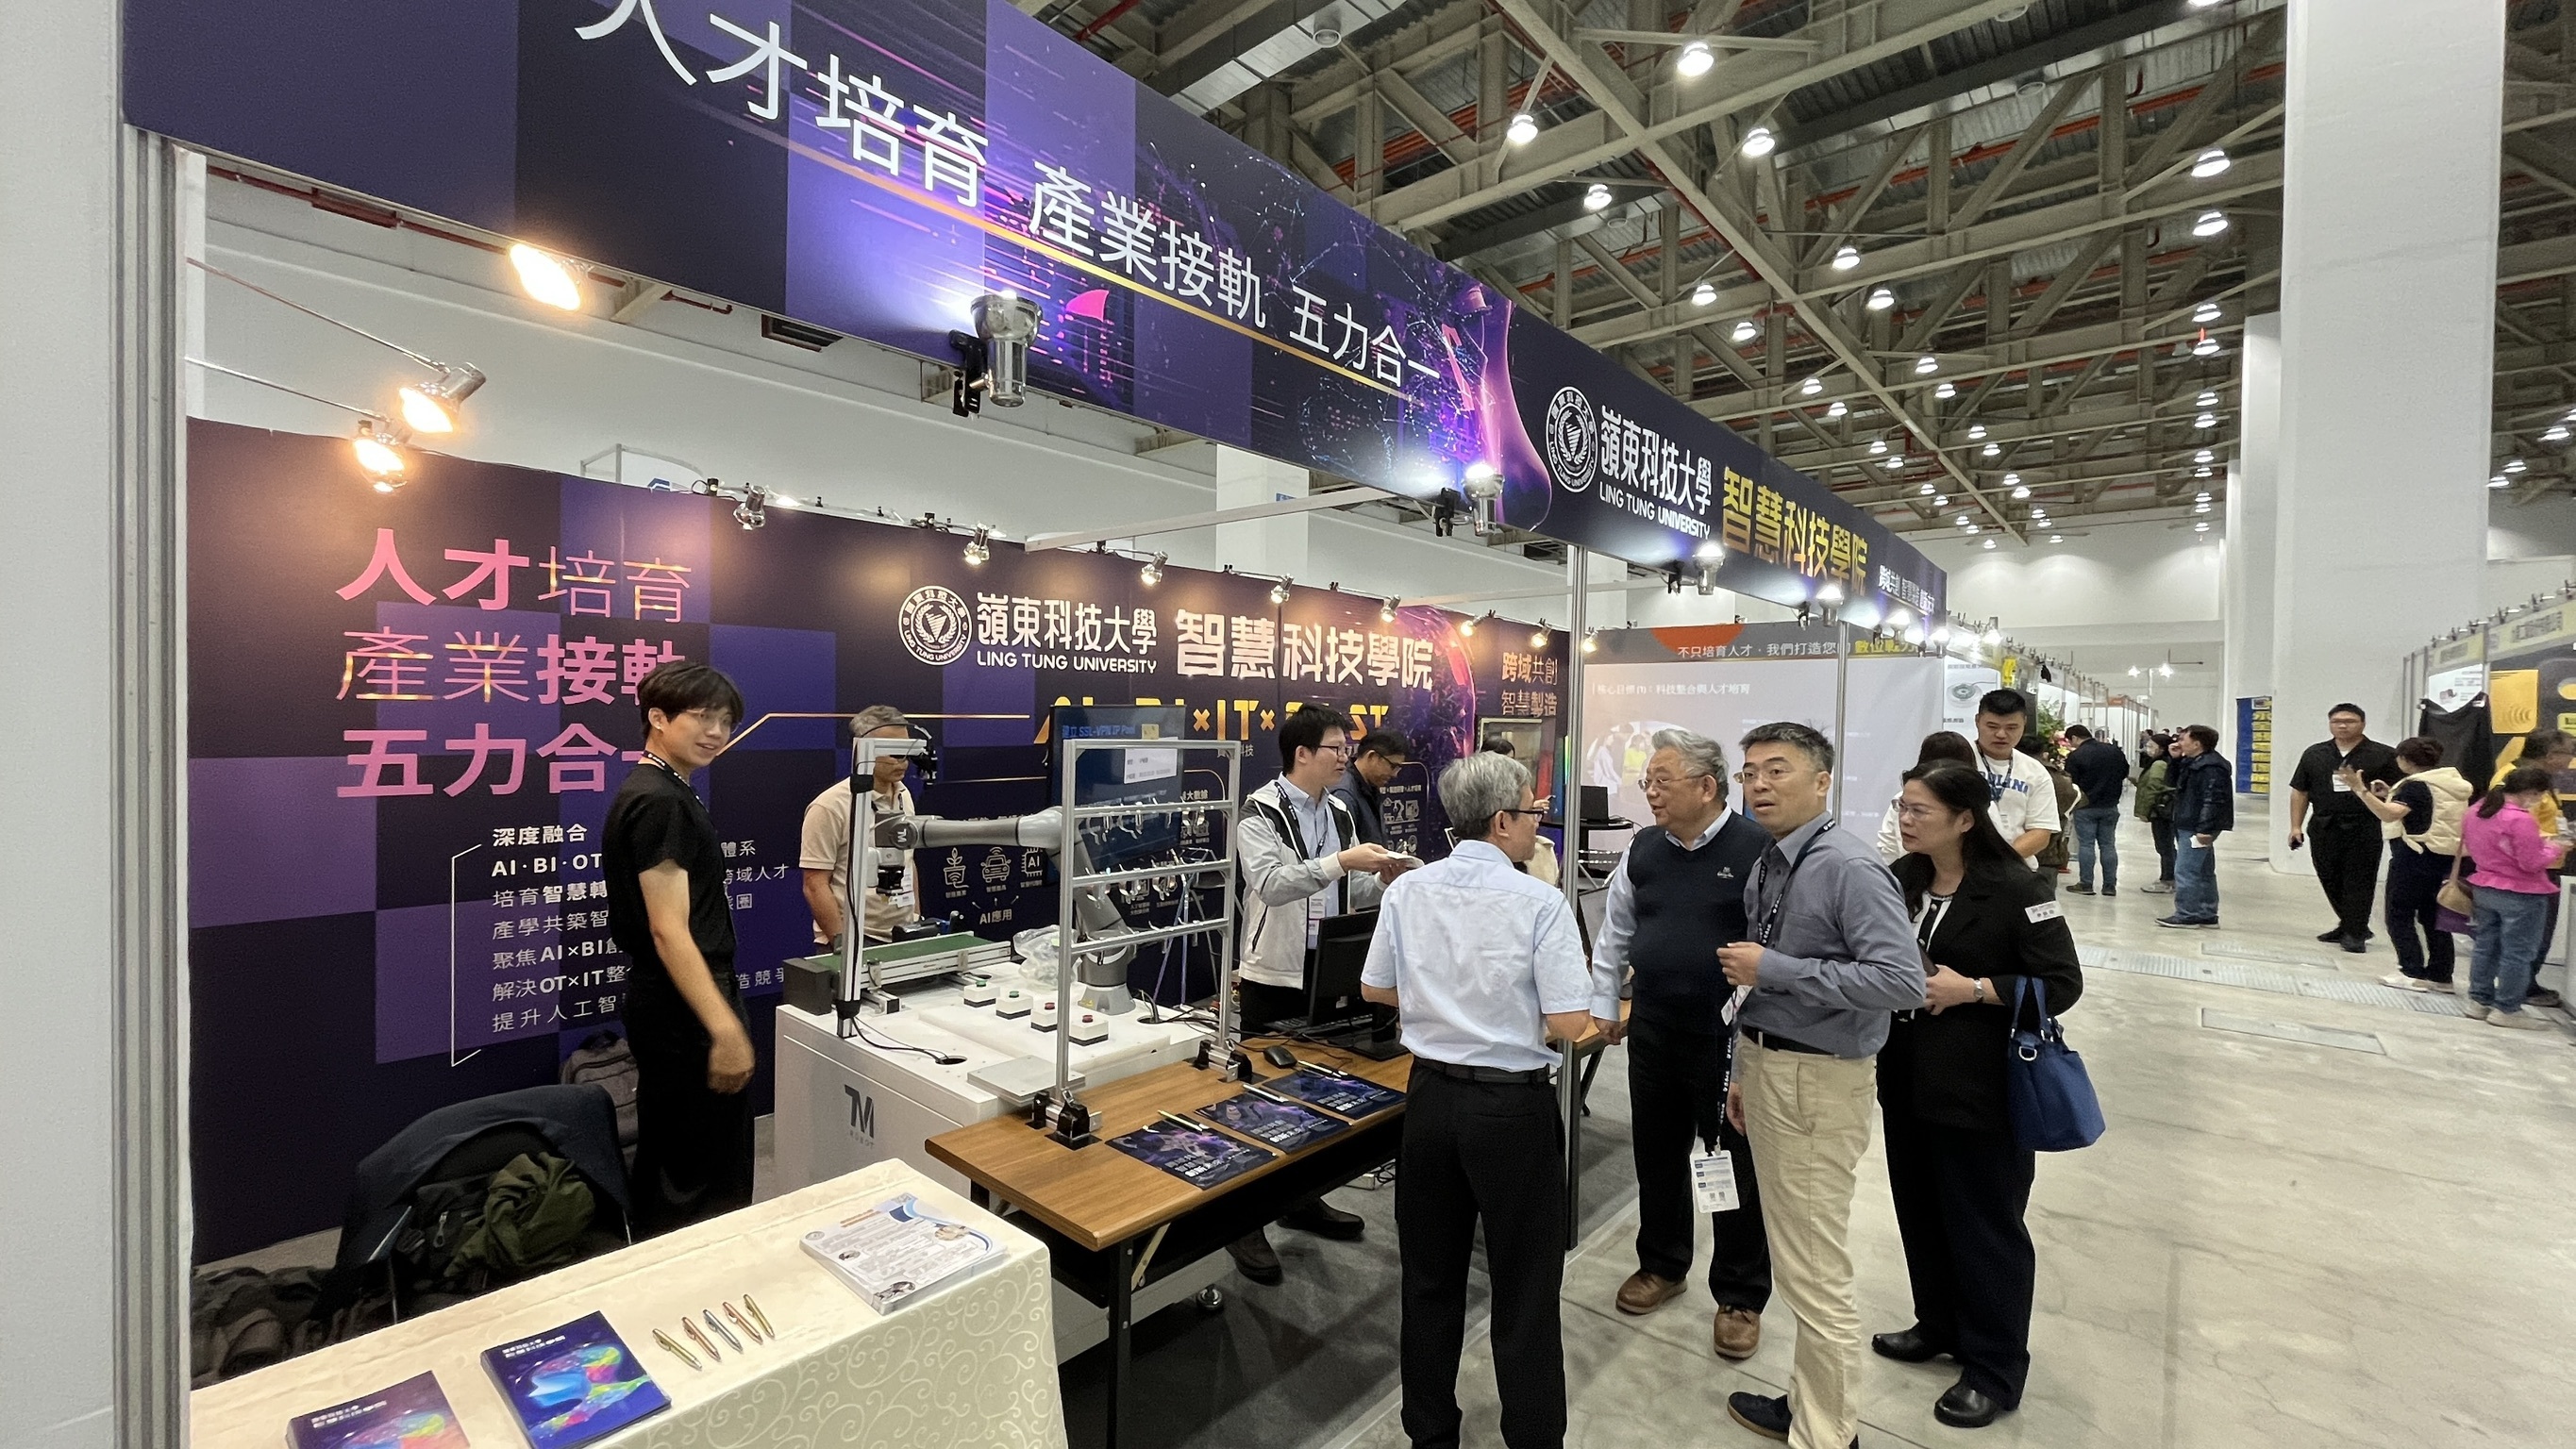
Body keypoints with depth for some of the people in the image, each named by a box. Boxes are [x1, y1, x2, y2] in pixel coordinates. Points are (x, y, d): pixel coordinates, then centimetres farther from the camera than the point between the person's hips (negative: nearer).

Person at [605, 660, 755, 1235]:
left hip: (669, 1007, 11)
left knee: (666, 1161, 21)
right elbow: (669, 930, -25)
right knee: (709, 1180, -1)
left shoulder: (660, 791, 14)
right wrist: (725, 1029, -30)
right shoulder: (659, 801, -18)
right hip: (686, 1009, -11)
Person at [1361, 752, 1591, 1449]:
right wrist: (1524, 999, 3)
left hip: (1431, 1097, 5)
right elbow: (1570, 1023, -17)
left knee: (1430, 1279, 19)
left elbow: (1375, 988, 6)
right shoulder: (1540, 903, -17)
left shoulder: (1407, 891, -4)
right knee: (1524, 1291, 12)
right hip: (1514, 1107, -4)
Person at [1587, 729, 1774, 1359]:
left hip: (1730, 1038, -5)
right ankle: (1663, 1265, 40)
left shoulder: (1757, 849, -15)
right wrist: (1604, 1006, 15)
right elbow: (1613, 935, 14)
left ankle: (1741, 1298, 30)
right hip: (1652, 1032, 5)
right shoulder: (1642, 852, 3)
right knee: (1656, 1154, 18)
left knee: (1736, 1166, 10)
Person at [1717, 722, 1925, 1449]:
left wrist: (1772, 967, -24)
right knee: (1795, 1257, 22)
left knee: (1815, 1273, 2)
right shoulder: (1766, 869, 8)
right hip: (1767, 1067, 9)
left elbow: (1902, 981, -26)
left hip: (1817, 1084, -9)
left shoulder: (1850, 868, -18)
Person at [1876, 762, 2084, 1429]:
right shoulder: (1900, 880, 3)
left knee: (1984, 1224, 8)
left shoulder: (2015, 891, -15)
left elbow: (2063, 984, -14)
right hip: (1907, 1080, 6)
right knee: (1921, 1210, 19)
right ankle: (1940, 1324, 40)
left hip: (1981, 1089, -6)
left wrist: (1972, 989, -21)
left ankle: (1996, 1368, 26)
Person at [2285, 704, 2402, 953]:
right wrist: (2296, 826, 7)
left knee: (2359, 882, -1)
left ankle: (2355, 934, 7)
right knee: (2330, 880, 10)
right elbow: (2300, 792, 12)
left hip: (2362, 830, -4)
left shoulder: (2383, 755, 0)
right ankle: (2348, 925, 26)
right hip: (2324, 828, 4)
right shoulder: (2314, 754, 10)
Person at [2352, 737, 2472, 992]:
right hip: (2444, 858, 9)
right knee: (2433, 916, 14)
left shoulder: (2416, 786, -16)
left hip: (2414, 858, -9)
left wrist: (2362, 791, -41)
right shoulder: (2454, 781, 11)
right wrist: (2390, 796, 18)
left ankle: (2413, 974, -3)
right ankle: (2440, 975, 17)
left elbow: (2389, 814, -33)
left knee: (2399, 916, -1)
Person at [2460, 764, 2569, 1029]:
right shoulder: (2521, 820, -22)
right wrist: (2554, 849, -1)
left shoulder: (2478, 810, 2)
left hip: (2483, 888, 7)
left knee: (2486, 945, 16)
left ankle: (2479, 1000, 22)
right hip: (2521, 895, -7)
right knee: (2518, 954, 3)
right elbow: (2532, 863, -19)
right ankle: (2506, 1009, 9)